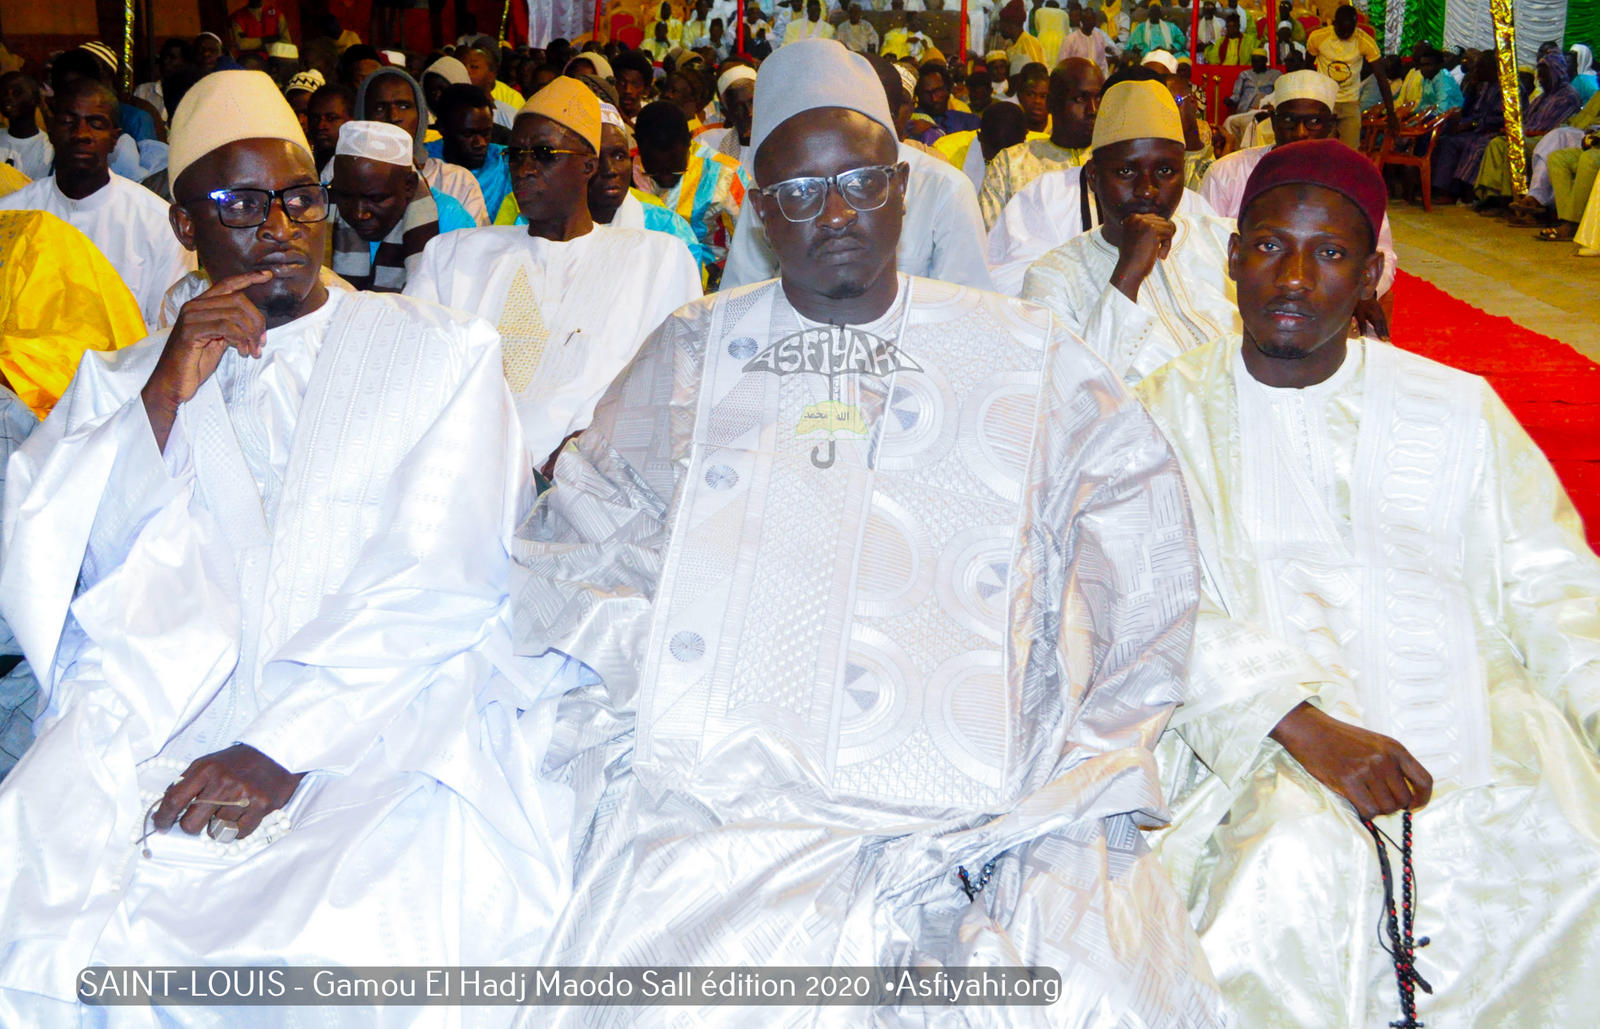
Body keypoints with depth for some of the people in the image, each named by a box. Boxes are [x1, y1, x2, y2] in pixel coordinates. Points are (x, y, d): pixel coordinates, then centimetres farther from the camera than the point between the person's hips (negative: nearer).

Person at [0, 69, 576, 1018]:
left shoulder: (444, 353, 9)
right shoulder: (130, 383, 19)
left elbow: (440, 585, -3)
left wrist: (285, 750, -14)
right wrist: (166, 397, -5)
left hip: (384, 719, -2)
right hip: (170, 724, 3)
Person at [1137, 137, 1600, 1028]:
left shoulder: (1457, 410, 15)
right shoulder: (1168, 414, 7)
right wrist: (1305, 726, -18)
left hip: (1478, 749, 3)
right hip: (1262, 752, -3)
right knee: (1292, 871, -32)